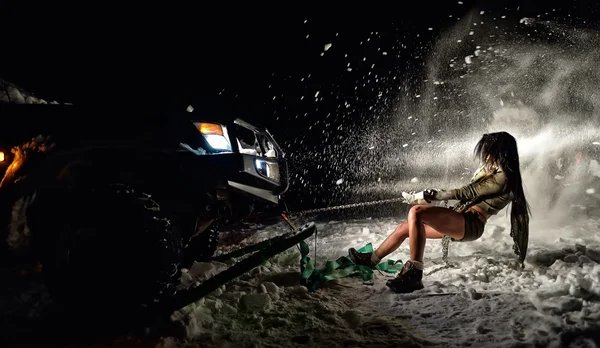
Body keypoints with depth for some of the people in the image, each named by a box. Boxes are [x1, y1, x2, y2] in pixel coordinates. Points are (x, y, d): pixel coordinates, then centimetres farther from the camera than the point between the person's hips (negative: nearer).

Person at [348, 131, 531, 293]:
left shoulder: (502, 177, -10)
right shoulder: (494, 173, 19)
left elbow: (468, 192, -13)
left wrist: (434, 196, -7)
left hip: (470, 225, -10)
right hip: (459, 223, 10)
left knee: (416, 212, -32)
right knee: (404, 227, 11)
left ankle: (414, 273, -33)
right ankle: (371, 259, 28)